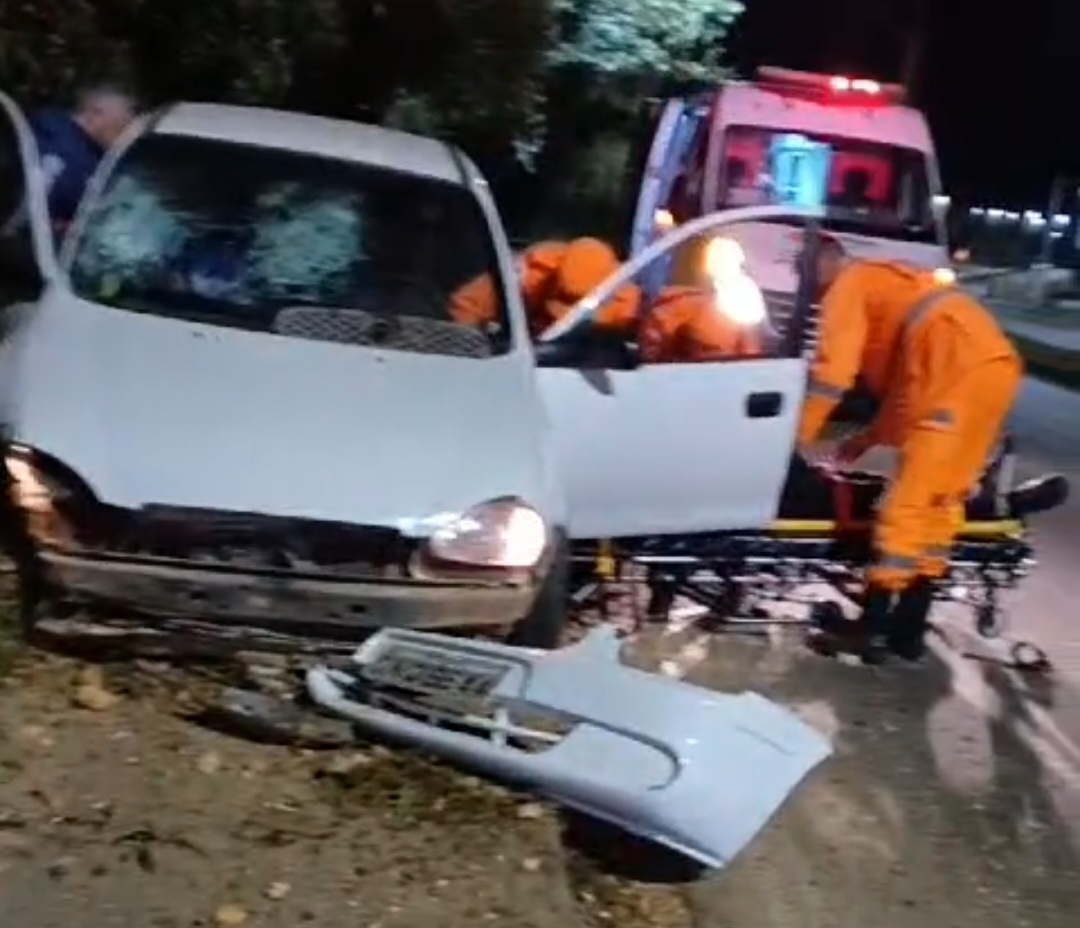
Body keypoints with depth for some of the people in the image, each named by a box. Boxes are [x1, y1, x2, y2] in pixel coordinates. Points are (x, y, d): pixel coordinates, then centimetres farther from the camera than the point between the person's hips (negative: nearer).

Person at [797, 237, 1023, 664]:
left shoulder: (849, 284, 7)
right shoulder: (887, 286, 35)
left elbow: (832, 370, -5)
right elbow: (906, 381, 35)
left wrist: (798, 438, 3)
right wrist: (865, 441, 33)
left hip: (962, 371, -10)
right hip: (993, 365, 10)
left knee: (909, 500, -7)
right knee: (939, 500, 12)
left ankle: (871, 628, -3)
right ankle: (907, 629, 17)